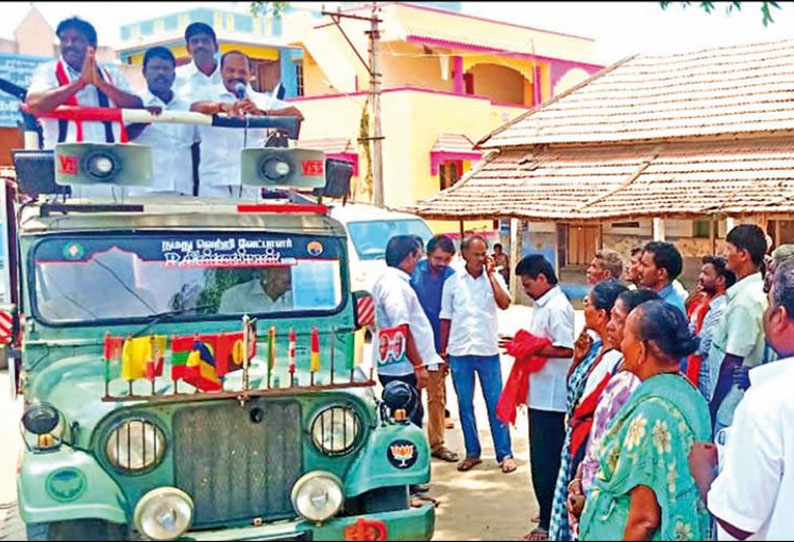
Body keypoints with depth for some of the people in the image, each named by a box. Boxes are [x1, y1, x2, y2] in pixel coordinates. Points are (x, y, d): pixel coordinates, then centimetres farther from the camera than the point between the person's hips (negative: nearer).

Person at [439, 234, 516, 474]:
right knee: (465, 404, 8)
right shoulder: (452, 282, 4)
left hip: (488, 349, -1)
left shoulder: (494, 278, 2)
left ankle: (505, 454, 8)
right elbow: (446, 319, 8)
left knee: (495, 403, 2)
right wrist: (443, 351, 6)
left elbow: (504, 304, -14)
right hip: (459, 351, 1)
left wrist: (490, 274, -12)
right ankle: (472, 452, 20)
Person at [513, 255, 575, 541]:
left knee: (544, 459, -3)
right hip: (542, 392, 10)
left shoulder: (556, 308, -17)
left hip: (549, 396, -10)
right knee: (551, 455, 19)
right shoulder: (543, 304, 12)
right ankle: (553, 512, 32)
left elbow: (566, 349, -24)